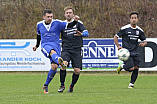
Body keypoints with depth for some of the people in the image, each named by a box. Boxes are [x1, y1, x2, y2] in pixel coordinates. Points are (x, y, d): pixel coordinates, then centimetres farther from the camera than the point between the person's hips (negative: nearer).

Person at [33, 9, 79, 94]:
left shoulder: (57, 23, 3)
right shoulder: (39, 25, 11)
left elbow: (69, 25, -5)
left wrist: (75, 21, -25)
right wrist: (37, 46, 39)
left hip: (56, 46, 1)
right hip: (45, 46, -1)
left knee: (54, 67, -13)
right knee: (53, 52, -38)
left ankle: (46, 86, 7)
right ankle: (59, 61, -76)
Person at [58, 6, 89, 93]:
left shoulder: (78, 23, 4)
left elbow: (86, 33, -7)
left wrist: (81, 34, -28)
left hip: (77, 50, 0)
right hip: (66, 50, 0)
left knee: (77, 71, -6)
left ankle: (72, 86, 22)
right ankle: (62, 85, -11)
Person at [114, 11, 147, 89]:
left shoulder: (139, 31, 7)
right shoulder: (125, 29, -5)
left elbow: (145, 41, 17)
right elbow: (115, 37, 2)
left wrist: (143, 44, -7)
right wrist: (118, 46, -12)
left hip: (135, 52, 4)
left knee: (136, 68, -6)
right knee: (131, 68, -18)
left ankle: (131, 84, 10)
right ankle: (121, 66, 15)